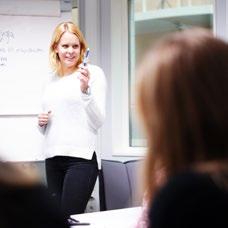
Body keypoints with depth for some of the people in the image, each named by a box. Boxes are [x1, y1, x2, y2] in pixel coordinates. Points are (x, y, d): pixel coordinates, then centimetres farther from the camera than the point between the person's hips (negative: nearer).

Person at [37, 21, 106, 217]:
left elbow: (98, 122, -8)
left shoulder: (93, 73, -1)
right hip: (53, 158, 6)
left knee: (70, 218, -10)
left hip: (81, 157, -6)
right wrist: (41, 122, 3)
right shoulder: (51, 80, 16)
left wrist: (85, 90, -20)